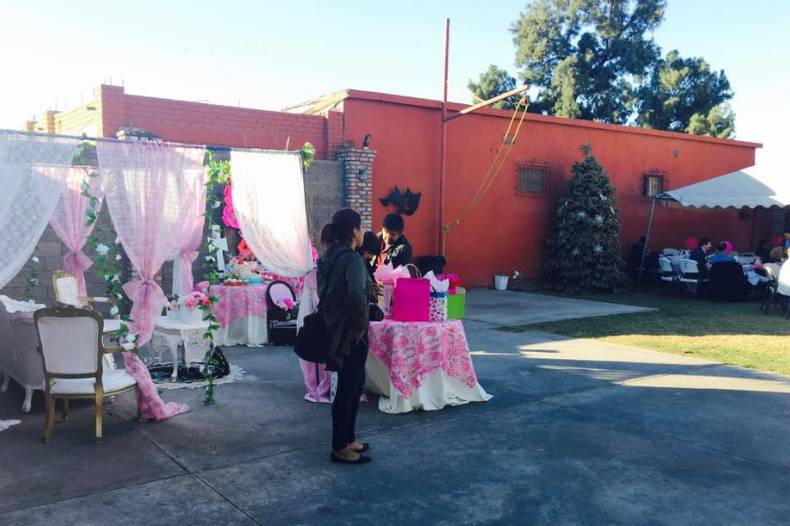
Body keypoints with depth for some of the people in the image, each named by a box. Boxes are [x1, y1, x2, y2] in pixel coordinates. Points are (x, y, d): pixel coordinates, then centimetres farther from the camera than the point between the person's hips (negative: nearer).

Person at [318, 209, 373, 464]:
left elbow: (325, 291, 16)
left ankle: (347, 439, 30)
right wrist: (361, 324, -22)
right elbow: (357, 294, -34)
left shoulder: (330, 256, 9)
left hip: (335, 328, 9)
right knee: (347, 389, 1)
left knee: (355, 384, 20)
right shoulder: (352, 258, -19)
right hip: (350, 334, -9)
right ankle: (340, 448, 12)